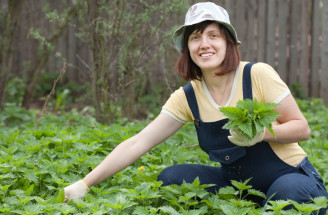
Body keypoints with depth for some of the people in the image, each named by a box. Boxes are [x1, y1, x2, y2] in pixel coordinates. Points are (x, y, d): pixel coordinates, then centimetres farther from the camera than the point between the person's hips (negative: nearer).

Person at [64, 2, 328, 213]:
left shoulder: (257, 75, -16)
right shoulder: (187, 98, -5)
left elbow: (302, 128, -9)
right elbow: (137, 144, -8)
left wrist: (261, 131, -29)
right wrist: (85, 185, -14)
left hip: (290, 176, -4)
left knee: (288, 191, -38)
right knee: (172, 177, -12)